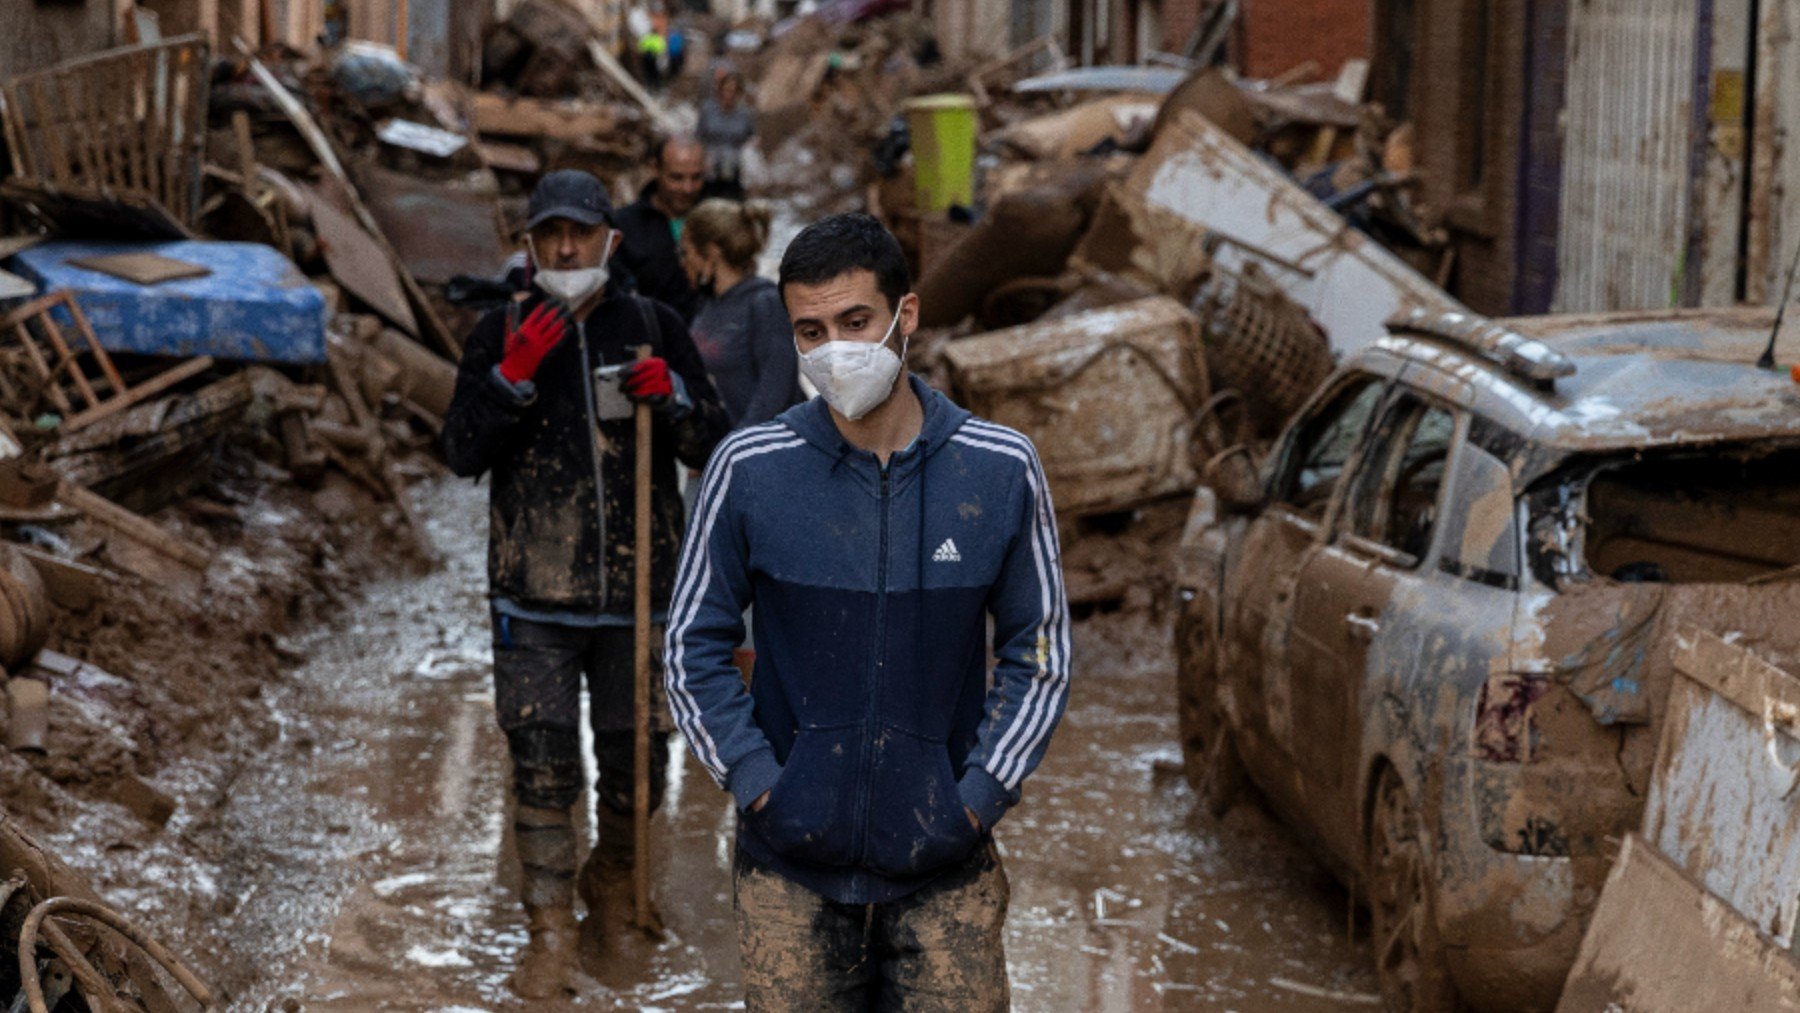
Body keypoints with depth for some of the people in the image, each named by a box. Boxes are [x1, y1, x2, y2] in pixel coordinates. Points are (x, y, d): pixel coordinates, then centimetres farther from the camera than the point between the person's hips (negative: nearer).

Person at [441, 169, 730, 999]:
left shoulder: (653, 329, 3)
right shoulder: (501, 333, 1)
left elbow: (714, 448, 4)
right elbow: (462, 454, -7)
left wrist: (673, 398, -16)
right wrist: (514, 375, -21)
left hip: (638, 593, 1)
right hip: (534, 599, -1)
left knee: (635, 766, 8)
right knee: (542, 769, -2)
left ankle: (613, 877, 37)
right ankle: (550, 934, 9)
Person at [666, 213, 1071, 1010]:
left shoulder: (1001, 471, -3)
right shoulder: (749, 470, -4)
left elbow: (1040, 652, 5)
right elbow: (693, 647, 3)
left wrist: (981, 792, -5)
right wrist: (754, 782, -6)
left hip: (946, 868, 0)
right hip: (790, 871, 0)